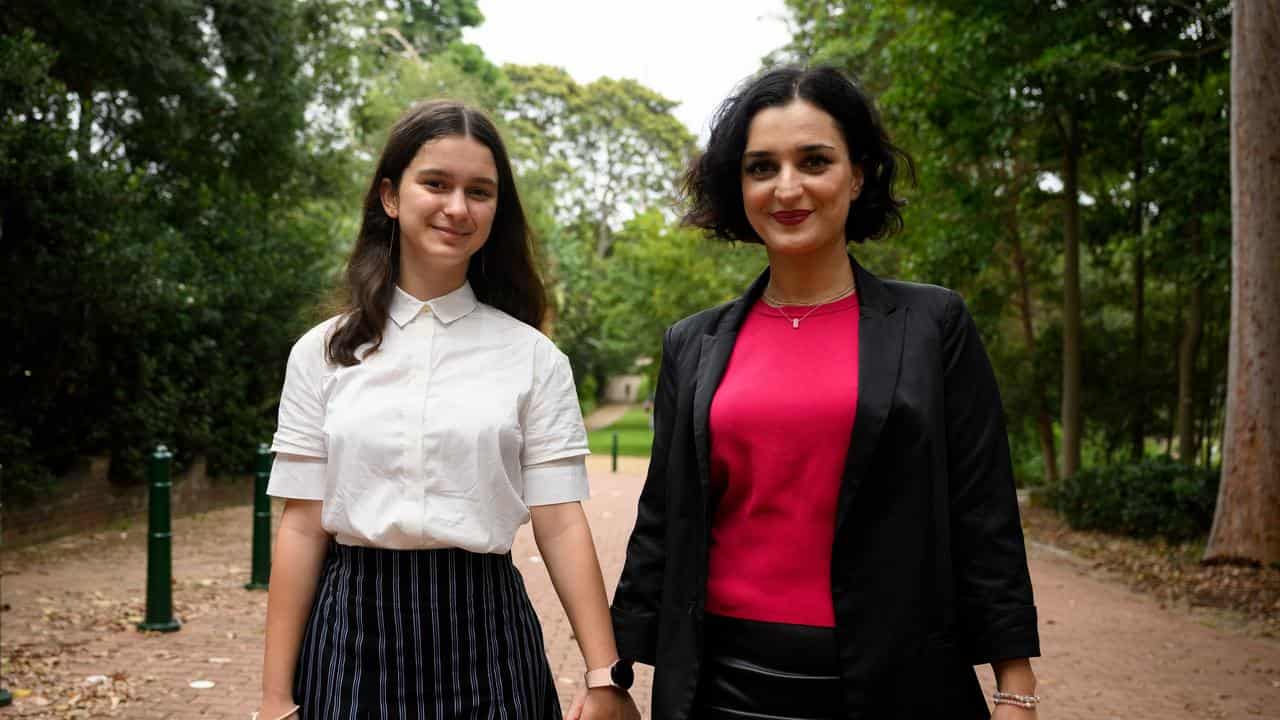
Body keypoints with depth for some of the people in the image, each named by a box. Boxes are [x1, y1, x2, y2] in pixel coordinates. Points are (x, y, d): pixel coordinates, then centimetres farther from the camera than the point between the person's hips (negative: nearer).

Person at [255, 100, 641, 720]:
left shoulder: (533, 358, -2)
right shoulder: (323, 352, 1)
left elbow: (560, 523, -4)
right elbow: (302, 526, 1)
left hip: (483, 631, -1)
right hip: (352, 633, 1)